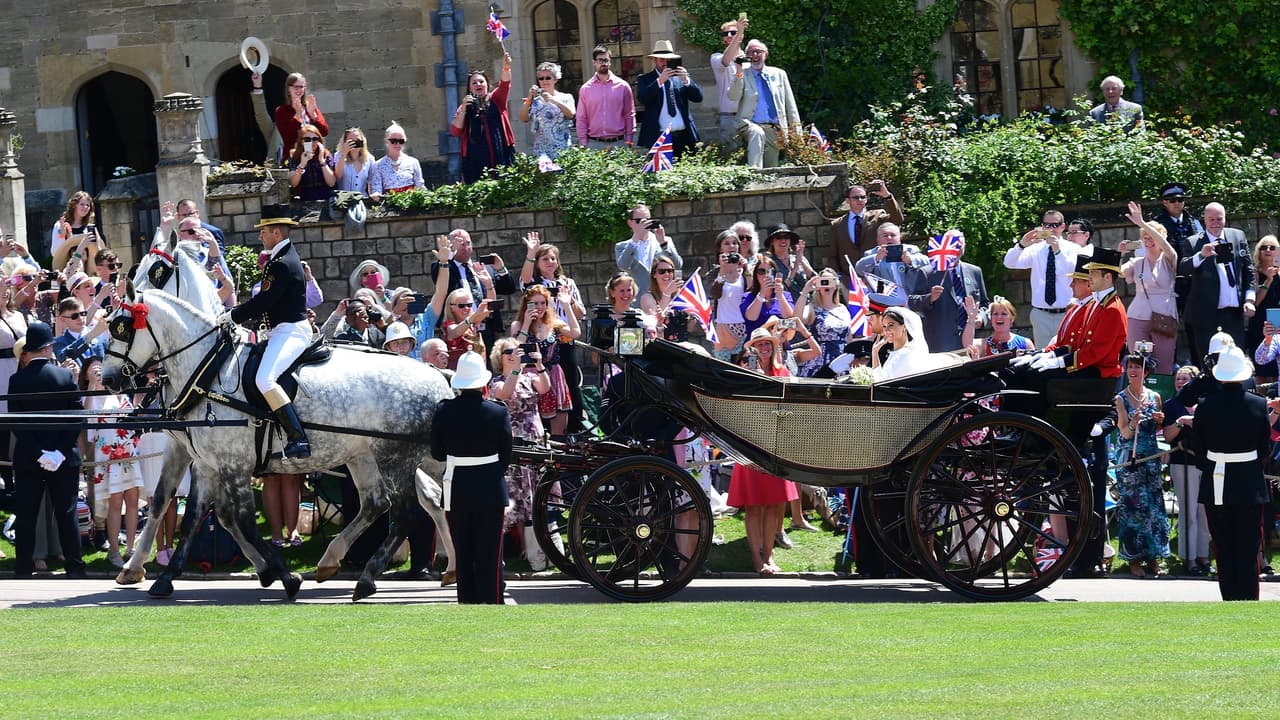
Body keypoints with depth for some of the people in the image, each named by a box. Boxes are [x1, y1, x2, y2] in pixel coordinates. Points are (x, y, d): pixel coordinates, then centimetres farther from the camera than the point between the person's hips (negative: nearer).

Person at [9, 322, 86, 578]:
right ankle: (75, 567, 4)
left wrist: (37, 453, -10)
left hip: (27, 460, -1)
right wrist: (61, 451, -10)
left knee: (25, 516, 5)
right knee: (66, 514, 6)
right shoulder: (66, 375, -5)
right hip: (65, 458, 1)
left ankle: (23, 569, 3)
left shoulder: (17, 380, -7)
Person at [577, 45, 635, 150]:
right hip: (594, 144, 0)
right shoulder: (585, 89, 7)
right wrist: (583, 144, 2)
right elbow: (581, 119, 9)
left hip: (618, 142, 0)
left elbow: (629, 116, 8)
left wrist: (628, 141, 2)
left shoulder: (622, 86, 6)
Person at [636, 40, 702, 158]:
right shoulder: (644, 79, 7)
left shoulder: (680, 76, 15)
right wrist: (660, 81, -20)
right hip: (659, 138, -3)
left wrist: (686, 81, -11)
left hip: (683, 136, 3)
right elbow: (642, 99, -11)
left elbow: (698, 97, 6)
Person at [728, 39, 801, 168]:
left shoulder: (779, 74, 17)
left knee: (771, 168, -2)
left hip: (774, 130, 4)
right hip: (750, 125, -4)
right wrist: (739, 73, -18)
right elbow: (733, 96, -8)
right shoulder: (743, 75, 9)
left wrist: (796, 128, 12)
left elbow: (790, 103, 18)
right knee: (757, 133, -37)